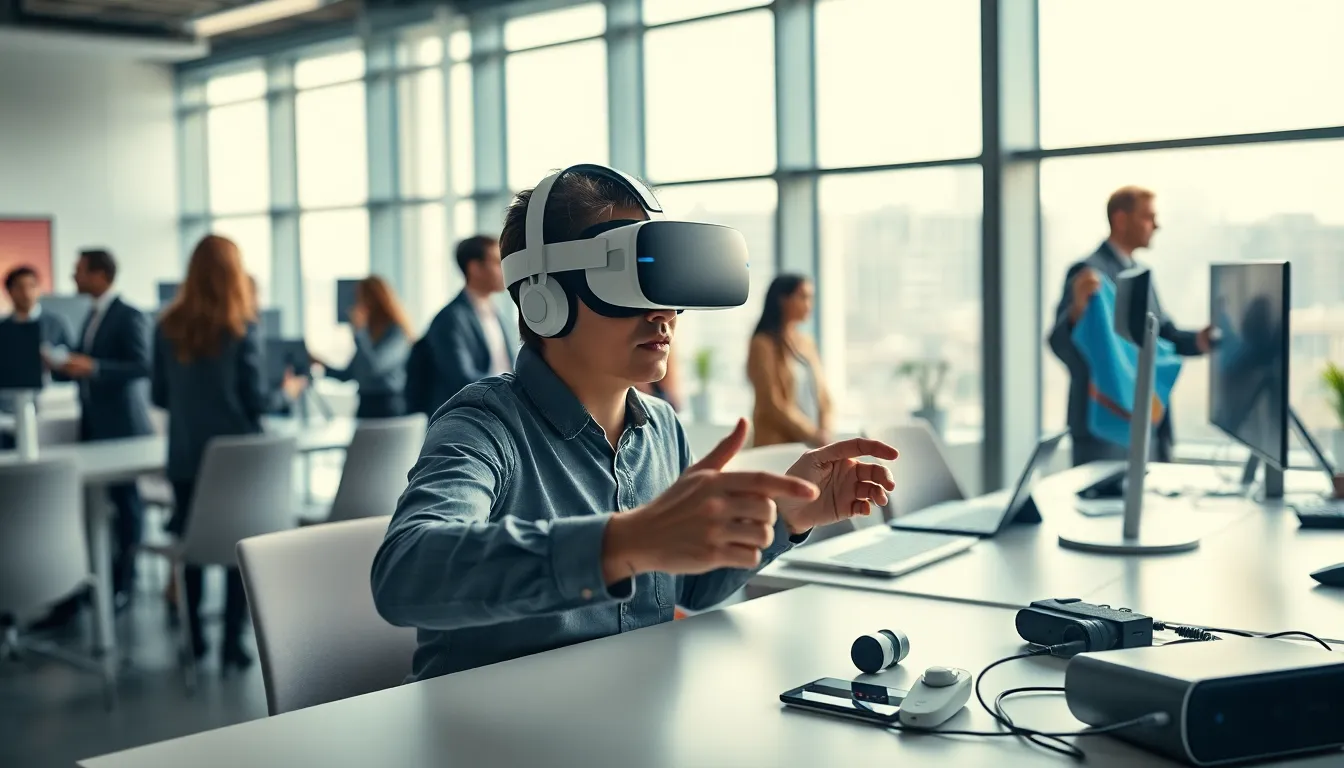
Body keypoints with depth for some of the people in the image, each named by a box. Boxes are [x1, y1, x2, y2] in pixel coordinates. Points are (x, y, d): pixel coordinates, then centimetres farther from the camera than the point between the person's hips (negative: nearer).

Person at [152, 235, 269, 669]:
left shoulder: (168, 327, -2)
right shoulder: (242, 327, -11)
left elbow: (159, 396, 6)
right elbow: (258, 399, -9)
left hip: (185, 454, 3)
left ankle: (193, 638, 22)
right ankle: (232, 643, 5)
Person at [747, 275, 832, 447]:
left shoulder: (807, 343, 13)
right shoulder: (763, 344, -7)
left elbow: (822, 394, 13)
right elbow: (771, 404, -13)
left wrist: (825, 431, -4)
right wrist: (811, 434, -13)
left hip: (811, 445, 6)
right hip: (778, 445, -6)